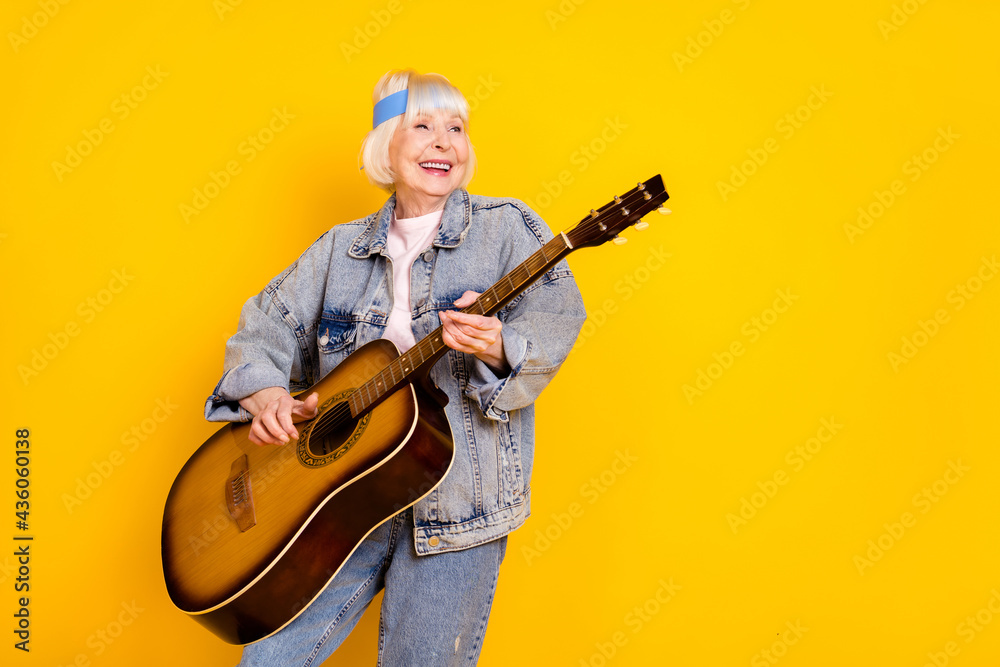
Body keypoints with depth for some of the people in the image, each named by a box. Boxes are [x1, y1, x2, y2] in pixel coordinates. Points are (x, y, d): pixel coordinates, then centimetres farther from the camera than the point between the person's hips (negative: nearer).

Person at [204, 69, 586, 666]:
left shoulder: (505, 226, 1)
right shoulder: (342, 248, 12)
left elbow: (555, 312, -10)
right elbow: (268, 321, 13)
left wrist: (499, 348, -30)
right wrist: (264, 393, -6)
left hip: (455, 499, -3)